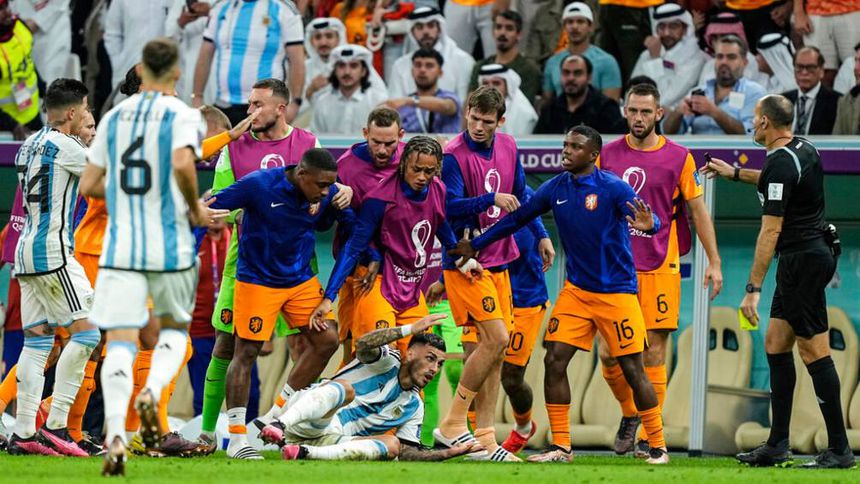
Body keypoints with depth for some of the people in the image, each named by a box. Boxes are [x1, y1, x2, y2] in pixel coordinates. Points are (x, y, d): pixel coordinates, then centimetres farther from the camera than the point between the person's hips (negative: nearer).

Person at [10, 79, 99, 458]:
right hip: (52, 251, -9)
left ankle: (24, 433, 2)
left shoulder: (29, 145, 16)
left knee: (36, 341, 7)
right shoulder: (62, 145, -10)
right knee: (86, 331, -9)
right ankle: (55, 423, -15)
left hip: (27, 251, 9)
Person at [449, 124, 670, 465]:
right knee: (555, 360, -5)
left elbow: (647, 219, -25)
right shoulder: (556, 188, 2)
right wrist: (476, 244, 16)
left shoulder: (612, 188, -13)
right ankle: (561, 447, 3)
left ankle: (658, 448, 7)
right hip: (576, 289, 5)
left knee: (632, 369, -4)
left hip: (616, 292, -5)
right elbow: (519, 218, 13)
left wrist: (648, 223, -49)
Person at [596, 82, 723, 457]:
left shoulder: (678, 158, 1)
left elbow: (698, 211, 5)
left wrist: (714, 262, 2)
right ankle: (629, 414, 23)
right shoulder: (607, 155, 7)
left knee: (654, 352, -4)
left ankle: (651, 436, 2)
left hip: (659, 268, -2)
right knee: (608, 353, -2)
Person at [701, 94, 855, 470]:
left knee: (814, 351, -8)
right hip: (813, 253, 10)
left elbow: (771, 231, -22)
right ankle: (777, 445, 14)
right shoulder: (803, 149, 10)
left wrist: (753, 288, -21)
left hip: (803, 261, -10)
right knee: (775, 345, 13)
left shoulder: (780, 164, -19)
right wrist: (735, 173, 40)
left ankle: (839, 449, -6)